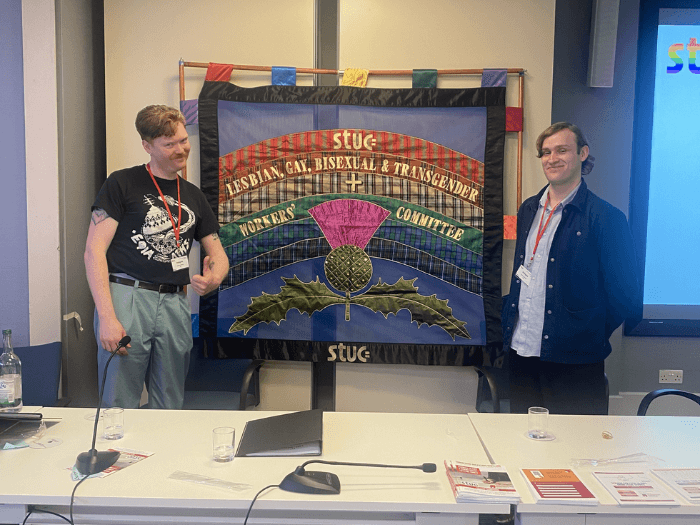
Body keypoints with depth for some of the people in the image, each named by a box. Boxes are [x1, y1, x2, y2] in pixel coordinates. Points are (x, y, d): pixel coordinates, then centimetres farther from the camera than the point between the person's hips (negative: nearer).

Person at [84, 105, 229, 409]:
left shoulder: (193, 196, 17)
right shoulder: (123, 184, 2)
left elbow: (218, 254, 19)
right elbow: (94, 250, -4)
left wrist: (215, 278, -7)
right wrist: (106, 316, -15)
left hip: (175, 304, 5)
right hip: (126, 296, -4)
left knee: (170, 408, 10)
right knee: (120, 407, -2)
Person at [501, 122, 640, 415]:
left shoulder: (606, 218, -8)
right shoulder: (528, 210, 11)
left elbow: (625, 293, -6)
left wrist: (589, 335, -4)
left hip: (572, 361, -5)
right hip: (520, 351, 5)